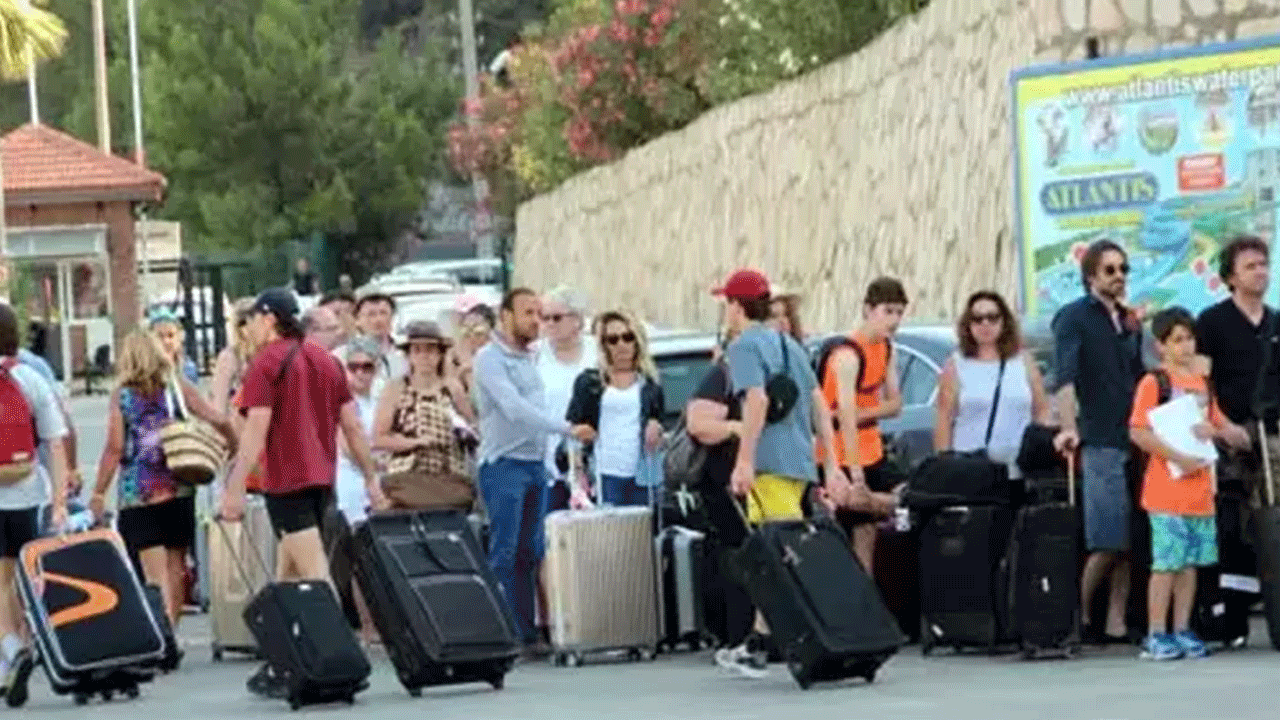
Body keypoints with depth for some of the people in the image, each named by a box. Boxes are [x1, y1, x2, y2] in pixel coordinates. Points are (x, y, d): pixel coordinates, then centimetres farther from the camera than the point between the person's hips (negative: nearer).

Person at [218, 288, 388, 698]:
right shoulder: (327, 361, 14)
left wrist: (235, 488, -17)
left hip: (287, 481, -7)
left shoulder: (267, 363, -7)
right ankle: (279, 667, 17)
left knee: (314, 574, -10)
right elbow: (353, 426, 14)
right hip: (322, 479, 7)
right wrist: (371, 479, 17)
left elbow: (256, 431, -15)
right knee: (287, 577, 15)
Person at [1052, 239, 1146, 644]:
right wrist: (1069, 428, -29)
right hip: (1100, 443, -6)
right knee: (1108, 542, -11)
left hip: (1135, 441, 6)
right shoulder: (1074, 318, -3)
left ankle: (1116, 623, 5)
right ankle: (1080, 616, 1)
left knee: (1130, 541, 2)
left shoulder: (1131, 322, 18)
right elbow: (1065, 377, -16)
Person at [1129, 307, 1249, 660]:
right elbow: (1138, 432, -15)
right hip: (1167, 490, -6)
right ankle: (1156, 635, -3)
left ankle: (1181, 631, 13)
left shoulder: (1202, 384, 16)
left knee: (1190, 562, 7)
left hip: (1200, 489, 6)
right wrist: (1179, 458, -19)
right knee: (1167, 562, -7)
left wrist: (1216, 430, -3)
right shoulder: (1153, 383, -4)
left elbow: (1238, 437, 21)